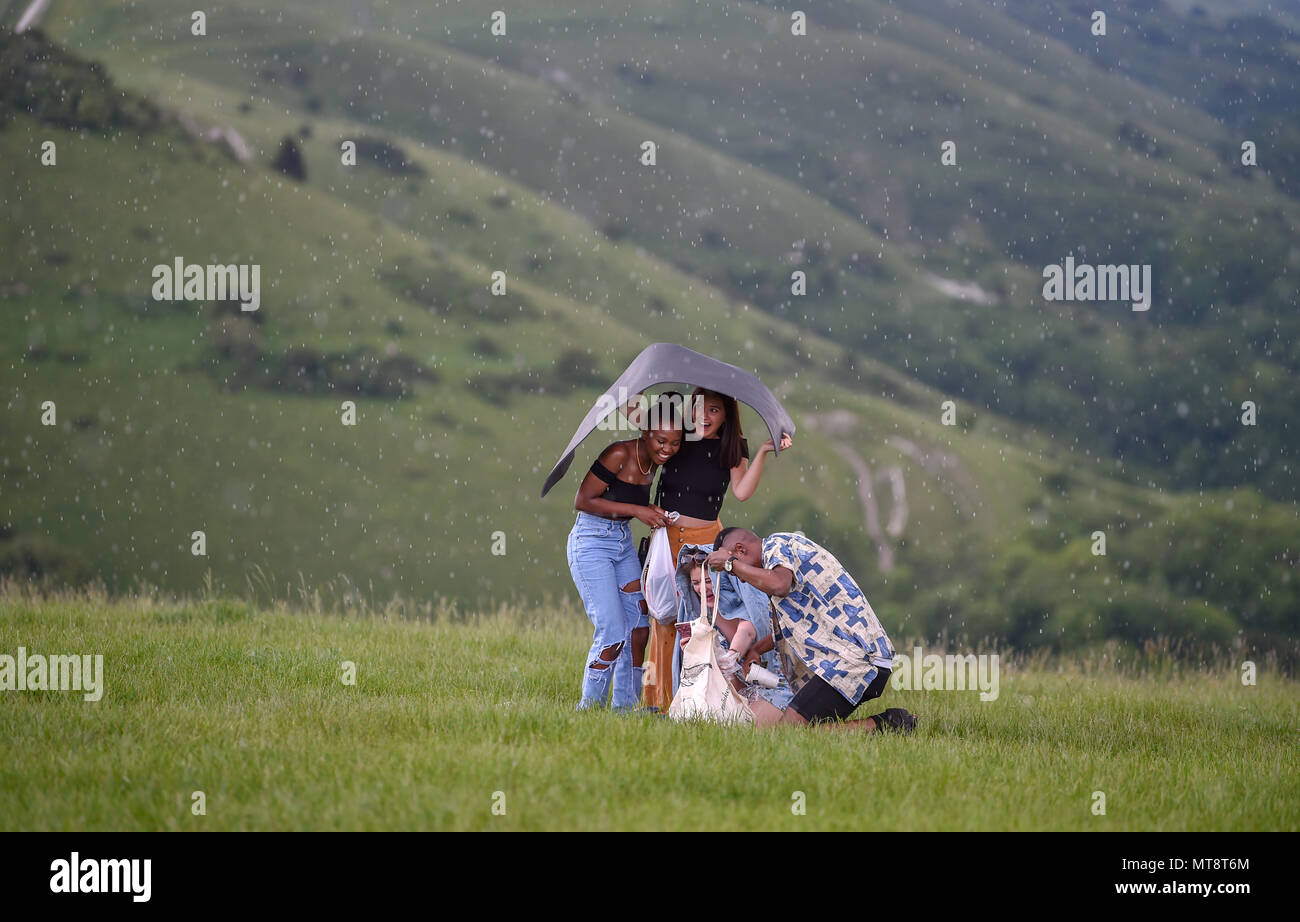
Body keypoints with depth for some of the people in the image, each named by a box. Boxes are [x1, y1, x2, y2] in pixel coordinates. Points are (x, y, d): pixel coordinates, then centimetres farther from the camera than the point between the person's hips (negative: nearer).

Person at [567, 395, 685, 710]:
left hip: (624, 543, 8)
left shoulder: (653, 463, 5)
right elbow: (583, 501, -19)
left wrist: (653, 511, -3)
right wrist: (636, 511, -20)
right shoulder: (619, 455, -19)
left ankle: (626, 706, 13)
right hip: (592, 541, -8)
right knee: (612, 631, -12)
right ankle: (589, 706, 0)